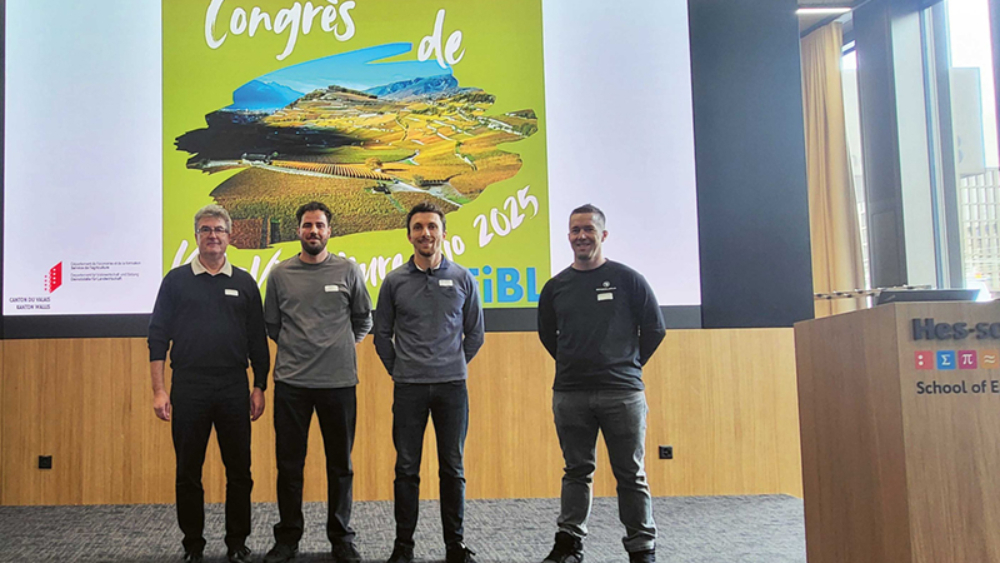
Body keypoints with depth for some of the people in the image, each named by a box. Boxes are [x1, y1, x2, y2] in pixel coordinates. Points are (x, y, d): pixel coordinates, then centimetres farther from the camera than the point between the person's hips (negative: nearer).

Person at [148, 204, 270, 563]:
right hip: (188, 388, -1)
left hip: (234, 388, 1)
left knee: (239, 472, 5)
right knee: (188, 472, 6)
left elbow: (258, 341, 9)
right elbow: (158, 336, 2)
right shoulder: (176, 280, 5)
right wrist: (158, 390, -4)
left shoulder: (244, 283, 8)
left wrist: (259, 388, 4)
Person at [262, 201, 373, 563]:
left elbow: (364, 320, 12)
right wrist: (295, 348, 10)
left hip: (339, 383, 0)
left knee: (340, 465, 8)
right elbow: (271, 325, 13)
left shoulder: (348, 271, 2)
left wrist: (343, 345, 7)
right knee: (289, 465, 7)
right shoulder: (280, 274, 4)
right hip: (291, 383, 0)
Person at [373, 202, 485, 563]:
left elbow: (475, 333, 11)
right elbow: (382, 333, 10)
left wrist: (456, 366, 8)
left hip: (452, 387, 0)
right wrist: (397, 370, 7)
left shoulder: (462, 279, 3)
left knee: (453, 468, 6)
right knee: (407, 468, 5)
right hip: (408, 389, 0)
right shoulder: (394, 281, 2)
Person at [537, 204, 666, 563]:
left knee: (631, 474, 2)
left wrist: (627, 367, 7)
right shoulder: (556, 286, 8)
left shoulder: (627, 279, -1)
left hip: (622, 393, -3)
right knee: (577, 471, 11)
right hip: (569, 395, 3)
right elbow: (547, 334, 21)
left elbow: (654, 329, 4)